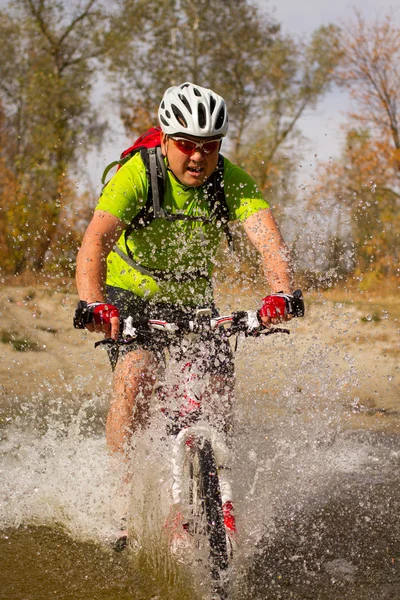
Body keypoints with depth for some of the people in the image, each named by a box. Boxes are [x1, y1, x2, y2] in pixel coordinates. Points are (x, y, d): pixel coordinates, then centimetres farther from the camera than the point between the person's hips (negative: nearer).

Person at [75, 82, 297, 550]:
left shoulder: (232, 181, -18)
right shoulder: (136, 175, -26)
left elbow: (269, 240, -33)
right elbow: (95, 240, -40)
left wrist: (280, 293, -54)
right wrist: (93, 304, -59)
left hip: (192, 300, 3)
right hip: (129, 295, -3)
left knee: (220, 393, -14)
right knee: (135, 376, -28)